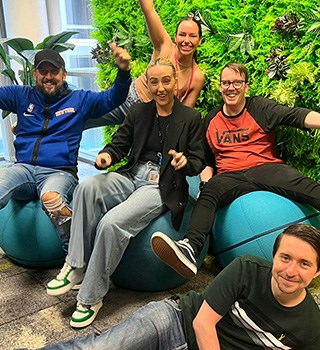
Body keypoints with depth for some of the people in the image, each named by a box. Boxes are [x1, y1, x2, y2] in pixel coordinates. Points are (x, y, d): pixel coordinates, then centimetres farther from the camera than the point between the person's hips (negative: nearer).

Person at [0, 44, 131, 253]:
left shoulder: (79, 100, 15)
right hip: (23, 169, 3)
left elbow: (112, 98, 6)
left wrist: (123, 72, -12)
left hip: (60, 172, -2)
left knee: (51, 197, -38)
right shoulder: (22, 96, 20)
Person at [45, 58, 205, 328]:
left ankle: (91, 297, -12)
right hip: (132, 176, 5)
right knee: (87, 187, -27)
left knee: (112, 223, -29)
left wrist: (185, 162, -21)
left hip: (162, 187, -5)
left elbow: (198, 162, 3)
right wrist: (107, 156, -10)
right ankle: (75, 266, -19)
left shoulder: (191, 118, 3)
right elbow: (120, 144, 13)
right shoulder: (139, 111, 15)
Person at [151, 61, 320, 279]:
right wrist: (205, 182, 6)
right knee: (208, 194, -31)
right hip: (230, 178, 1)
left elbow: (295, 116, -7)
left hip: (265, 169, -1)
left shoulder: (260, 108, 10)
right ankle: (190, 249, -51)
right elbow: (207, 161, 25)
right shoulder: (211, 120, 20)